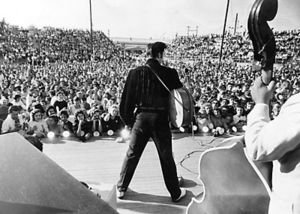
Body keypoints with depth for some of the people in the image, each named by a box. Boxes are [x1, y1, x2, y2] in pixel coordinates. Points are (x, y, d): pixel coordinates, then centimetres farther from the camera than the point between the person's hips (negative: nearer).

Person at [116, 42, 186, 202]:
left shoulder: (135, 73, -1)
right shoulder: (169, 73, -7)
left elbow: (126, 100, 0)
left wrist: (128, 121, 11)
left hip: (141, 117, 2)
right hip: (160, 119, -1)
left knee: (132, 155, 16)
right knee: (166, 158, 13)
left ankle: (121, 189, 29)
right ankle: (176, 193, 29)